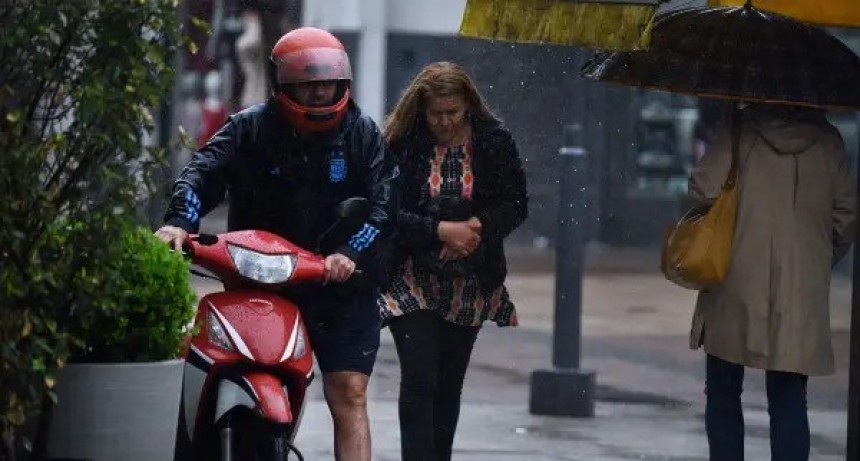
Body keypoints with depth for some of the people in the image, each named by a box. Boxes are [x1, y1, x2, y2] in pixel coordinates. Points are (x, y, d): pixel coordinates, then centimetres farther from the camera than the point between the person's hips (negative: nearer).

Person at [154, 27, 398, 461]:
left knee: (349, 394, -7)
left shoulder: (362, 134, 4)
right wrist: (179, 221, -28)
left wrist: (350, 253, -21)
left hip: (341, 286, 0)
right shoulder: (250, 128, 3)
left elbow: (383, 204, -3)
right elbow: (203, 171, -8)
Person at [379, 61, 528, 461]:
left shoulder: (494, 142, -1)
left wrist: (478, 226, -18)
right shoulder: (401, 143, -8)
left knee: (449, 385, 11)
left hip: (470, 286, 3)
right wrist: (442, 230, -22)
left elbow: (516, 204, 0)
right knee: (419, 381, -12)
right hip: (412, 282, -3)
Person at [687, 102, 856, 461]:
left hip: (736, 290, -1)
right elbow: (846, 214, 5)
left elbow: (702, 192, -11)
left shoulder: (738, 135, -4)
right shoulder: (826, 142, 3)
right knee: (789, 401, 2)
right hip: (803, 293, 1)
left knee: (723, 394, 12)